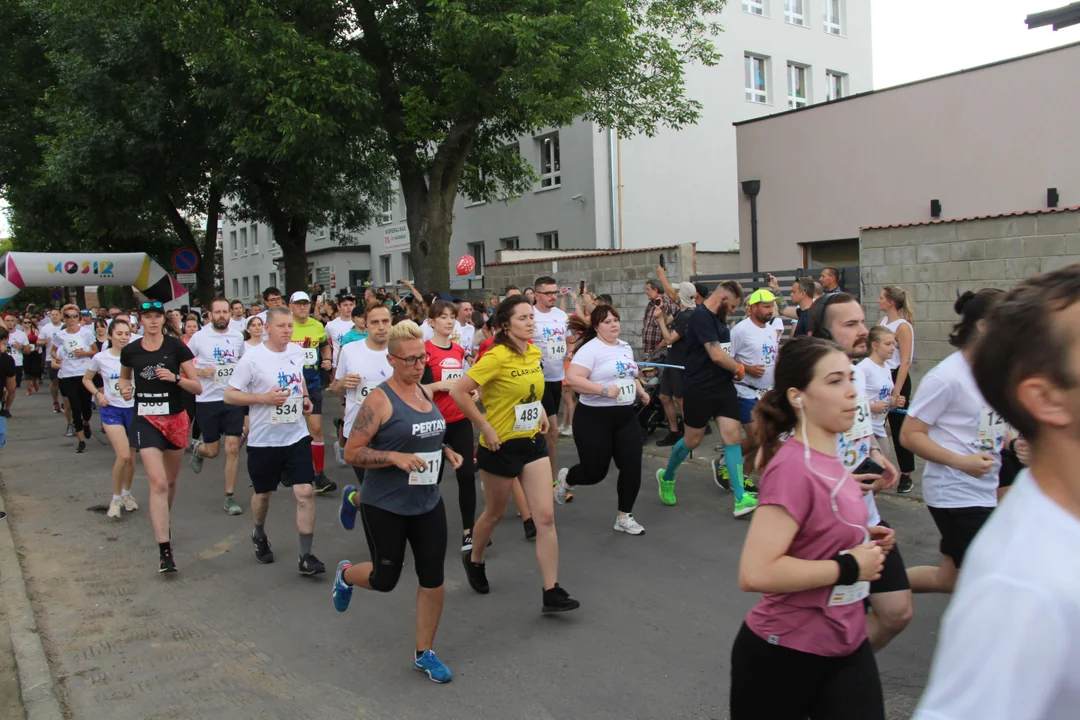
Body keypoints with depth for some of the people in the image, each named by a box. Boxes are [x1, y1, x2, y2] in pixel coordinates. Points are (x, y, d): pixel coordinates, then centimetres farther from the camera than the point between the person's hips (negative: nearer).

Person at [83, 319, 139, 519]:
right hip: (111, 410, -1)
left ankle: (127, 493, 33)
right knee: (123, 455, -14)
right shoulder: (100, 358, -6)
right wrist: (98, 394, -5)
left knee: (131, 456, 11)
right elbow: (86, 379, 11)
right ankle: (116, 498, 6)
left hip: (133, 408, 1)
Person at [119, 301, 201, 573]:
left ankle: (164, 522, 45)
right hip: (145, 420, -1)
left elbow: (197, 387, -5)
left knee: (170, 481, 16)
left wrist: (175, 378, -22)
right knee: (158, 482, -14)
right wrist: (125, 387, -1)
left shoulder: (176, 347, -5)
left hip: (175, 419, 1)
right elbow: (124, 377, 21)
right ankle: (164, 550, -15)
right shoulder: (130, 351, 0)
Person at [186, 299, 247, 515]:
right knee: (212, 451, 6)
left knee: (233, 448, -5)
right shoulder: (199, 337, -5)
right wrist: (200, 372, -14)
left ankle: (230, 497, 6)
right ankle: (198, 448, 45)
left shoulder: (238, 337, 5)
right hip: (207, 400, -2)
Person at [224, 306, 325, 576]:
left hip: (296, 436, 3)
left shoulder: (298, 351, 2)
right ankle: (259, 536, 46)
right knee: (263, 494, 16)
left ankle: (306, 557, 0)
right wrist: (265, 397, -22)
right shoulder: (253, 358, -13)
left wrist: (305, 397, 4)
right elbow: (229, 395, -12)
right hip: (264, 440, -3)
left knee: (305, 493, -7)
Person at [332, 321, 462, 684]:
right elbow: (352, 453, -16)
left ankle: (424, 653, 22)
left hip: (428, 503, 6)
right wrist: (396, 457, -28)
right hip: (385, 507, -6)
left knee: (433, 578, 5)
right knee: (385, 579, 10)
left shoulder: (425, 393, 6)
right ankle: (346, 575, 45)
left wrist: (445, 451, 3)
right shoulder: (379, 399, -16)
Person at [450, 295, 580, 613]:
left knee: (546, 517, -2)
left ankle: (551, 592, 4)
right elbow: (459, 391, -25)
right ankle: (474, 559, 44)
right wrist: (485, 427, -21)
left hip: (533, 443, 6)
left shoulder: (534, 352, 2)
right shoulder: (497, 356, -20)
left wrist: (541, 411, 8)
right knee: (495, 513, 15)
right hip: (501, 446, -6)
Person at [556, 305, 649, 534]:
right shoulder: (590, 349, -14)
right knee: (595, 472, 2)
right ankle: (565, 479, 37)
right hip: (595, 418, -7)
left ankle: (624, 517, 14)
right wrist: (604, 389, -28)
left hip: (626, 417, 7)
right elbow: (572, 378, -25)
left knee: (632, 466, -2)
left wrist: (641, 391, 11)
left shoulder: (625, 347, 12)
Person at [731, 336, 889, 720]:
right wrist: (848, 567, -22)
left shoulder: (827, 458, 3)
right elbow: (755, 573, -31)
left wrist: (861, 541, 3)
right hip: (784, 657, -7)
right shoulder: (793, 468, -23)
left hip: (847, 645, 7)